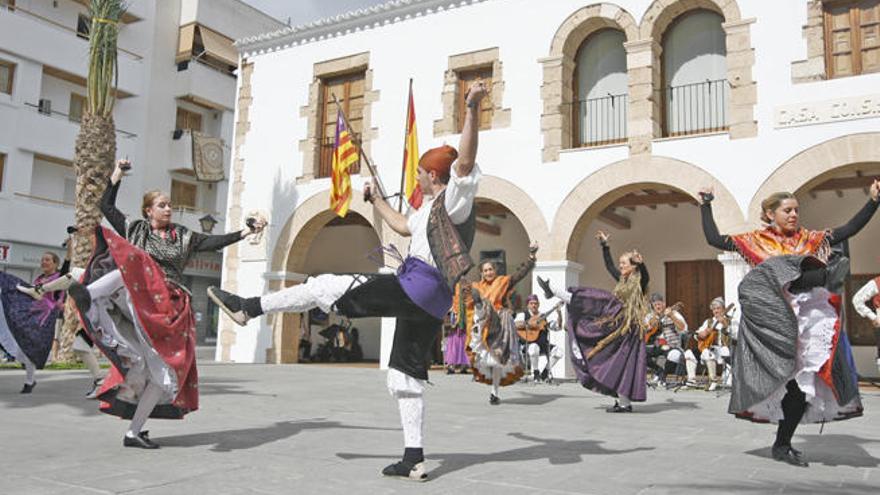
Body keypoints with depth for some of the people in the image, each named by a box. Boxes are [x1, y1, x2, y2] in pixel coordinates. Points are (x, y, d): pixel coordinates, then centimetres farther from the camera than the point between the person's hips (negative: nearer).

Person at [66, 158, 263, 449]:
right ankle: (88, 294, -61)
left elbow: (214, 242, 9)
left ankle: (133, 432, 10)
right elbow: (106, 207, 11)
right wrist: (116, 176, 9)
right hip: (139, 300, -3)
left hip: (171, 307, 3)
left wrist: (245, 233, 0)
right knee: (132, 262, -33)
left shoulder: (182, 236, 17)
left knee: (165, 370, -1)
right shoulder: (135, 230, 13)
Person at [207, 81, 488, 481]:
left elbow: (466, 160, -23)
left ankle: (248, 307, 1)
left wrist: (472, 108, -33)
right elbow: (404, 226, 41)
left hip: (416, 285, -10)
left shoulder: (455, 197, -3)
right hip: (431, 301, 10)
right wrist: (375, 200, 47)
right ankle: (414, 459, 11)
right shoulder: (433, 207, 26)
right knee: (408, 375, 10)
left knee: (326, 286, -5)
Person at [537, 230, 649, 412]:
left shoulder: (639, 282, -4)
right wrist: (605, 245, 29)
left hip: (627, 327, -8)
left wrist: (641, 263, -46)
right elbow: (609, 266, 28)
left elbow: (645, 275, -27)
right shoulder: (623, 280, 17)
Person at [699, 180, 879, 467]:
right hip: (773, 315, -2)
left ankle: (783, 445, 8)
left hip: (809, 316, 2)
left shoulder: (810, 239, 17)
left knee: (802, 381, -2)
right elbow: (714, 239, 6)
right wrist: (706, 206, 5)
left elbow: (850, 228, 14)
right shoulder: (756, 241, 10)